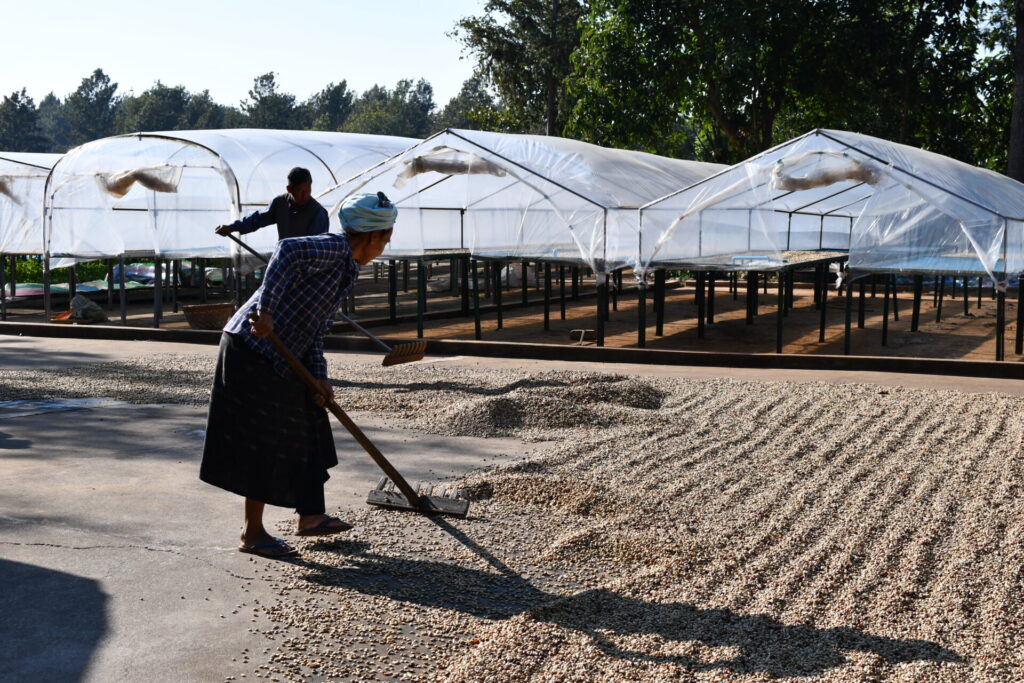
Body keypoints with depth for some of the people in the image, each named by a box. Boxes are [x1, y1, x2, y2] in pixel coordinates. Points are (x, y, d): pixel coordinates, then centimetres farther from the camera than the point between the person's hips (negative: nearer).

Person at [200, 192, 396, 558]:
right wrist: (266, 308, -37)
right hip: (253, 352, -10)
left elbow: (314, 332, 14)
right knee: (265, 442, -3)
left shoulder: (344, 273, 15)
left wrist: (319, 378, 3)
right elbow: (287, 249, -33)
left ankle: (310, 515, 29)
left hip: (282, 359, 10)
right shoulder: (332, 248, -13)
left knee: (308, 428, 17)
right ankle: (252, 533, 9)